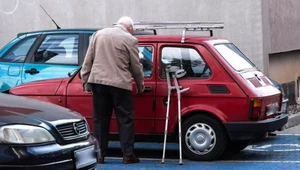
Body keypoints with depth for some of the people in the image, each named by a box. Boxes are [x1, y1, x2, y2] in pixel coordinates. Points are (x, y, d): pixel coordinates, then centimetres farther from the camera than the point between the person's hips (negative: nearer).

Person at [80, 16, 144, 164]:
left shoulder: (98, 34, 11)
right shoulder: (130, 39, -1)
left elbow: (88, 60, 10)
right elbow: (136, 67, 4)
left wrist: (85, 81, 14)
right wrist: (140, 86, 17)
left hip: (98, 81, 4)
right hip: (120, 84, -4)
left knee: (100, 120, 9)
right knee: (125, 120, 4)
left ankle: (100, 155, 10)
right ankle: (128, 155, 2)